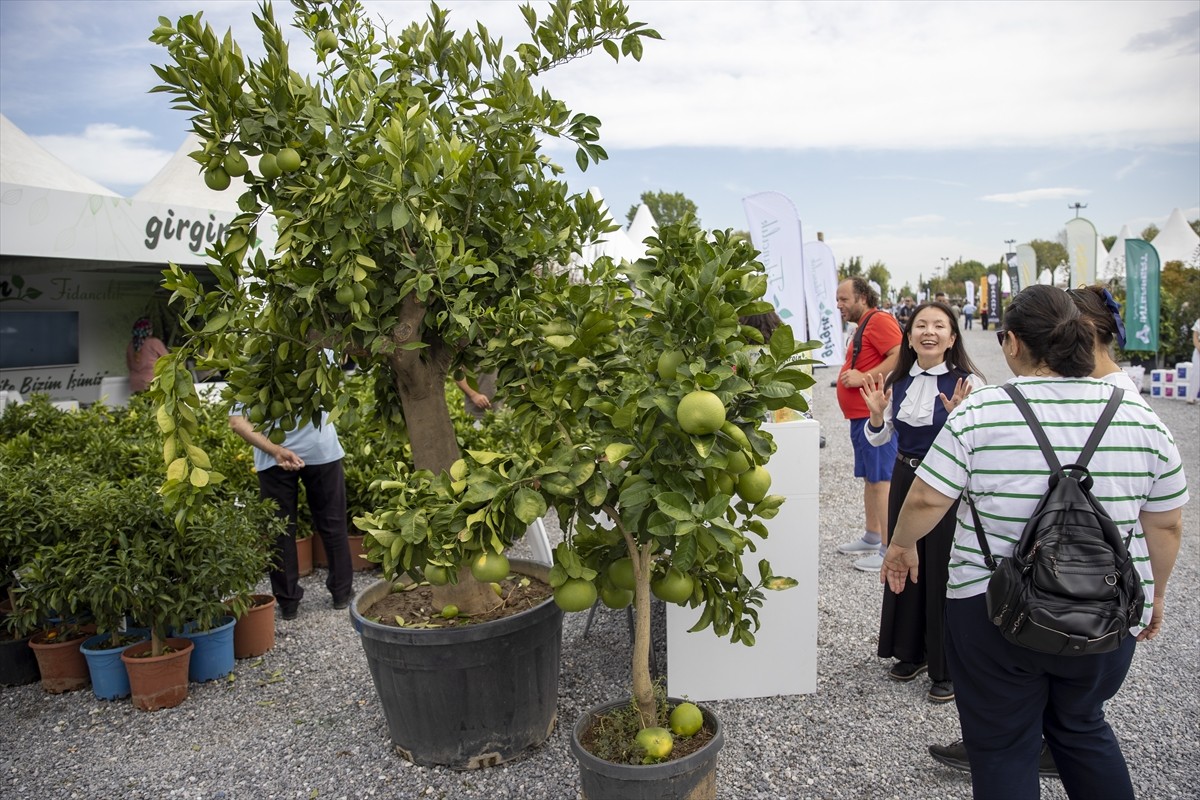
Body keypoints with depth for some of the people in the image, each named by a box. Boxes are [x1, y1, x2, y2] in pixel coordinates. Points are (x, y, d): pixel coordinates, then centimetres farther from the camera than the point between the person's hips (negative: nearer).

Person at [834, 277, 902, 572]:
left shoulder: (879, 320, -12)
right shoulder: (864, 325, 20)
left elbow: (900, 356, -24)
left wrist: (863, 377, -24)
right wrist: (853, 374, 14)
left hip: (876, 415, -11)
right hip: (861, 415, 11)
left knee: (882, 480, -8)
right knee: (869, 478, 18)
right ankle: (871, 537, 29)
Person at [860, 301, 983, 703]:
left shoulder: (967, 382, -13)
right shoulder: (897, 382, 4)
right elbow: (879, 439, 11)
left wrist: (959, 416, -33)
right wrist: (877, 414, -8)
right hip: (905, 479, 6)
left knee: (943, 573, 1)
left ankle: (948, 670, 19)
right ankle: (912, 652, 35)